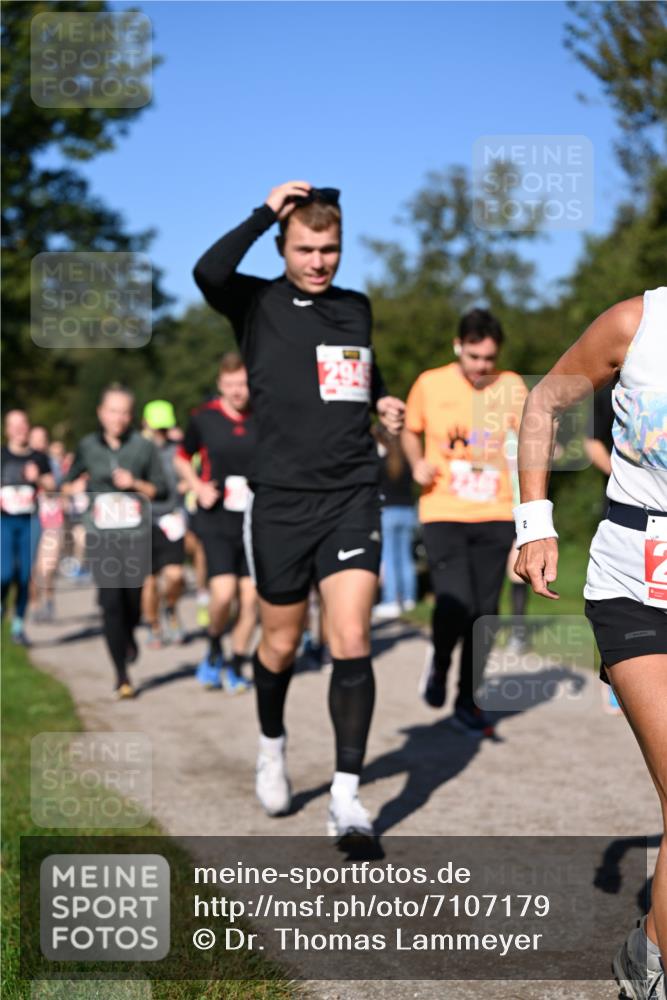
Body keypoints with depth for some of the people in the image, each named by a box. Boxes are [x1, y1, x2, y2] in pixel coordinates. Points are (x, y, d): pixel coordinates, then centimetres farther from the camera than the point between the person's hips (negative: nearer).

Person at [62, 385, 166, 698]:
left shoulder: (144, 446, 4)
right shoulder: (87, 447, 6)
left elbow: (161, 489, 7)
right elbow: (67, 484, 16)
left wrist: (136, 484, -10)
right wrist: (75, 488, -7)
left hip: (136, 534, 0)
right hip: (101, 535, 0)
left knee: (133, 596, 1)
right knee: (110, 599, -7)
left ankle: (129, 634, 39)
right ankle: (121, 674, -1)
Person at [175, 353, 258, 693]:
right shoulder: (203, 418, -2)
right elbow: (182, 458, 14)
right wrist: (199, 487, -1)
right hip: (217, 522, -2)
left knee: (250, 598, 1)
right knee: (223, 593, -15)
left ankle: (236, 668, 18)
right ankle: (214, 650, 14)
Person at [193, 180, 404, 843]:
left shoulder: (358, 307, 13)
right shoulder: (258, 303, -2)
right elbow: (208, 273, -25)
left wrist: (381, 401, 11)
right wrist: (267, 212, -18)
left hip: (352, 496, 2)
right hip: (281, 500, -2)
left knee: (351, 644, -10)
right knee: (281, 643, 11)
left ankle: (347, 799, -5)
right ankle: (271, 747, 40)